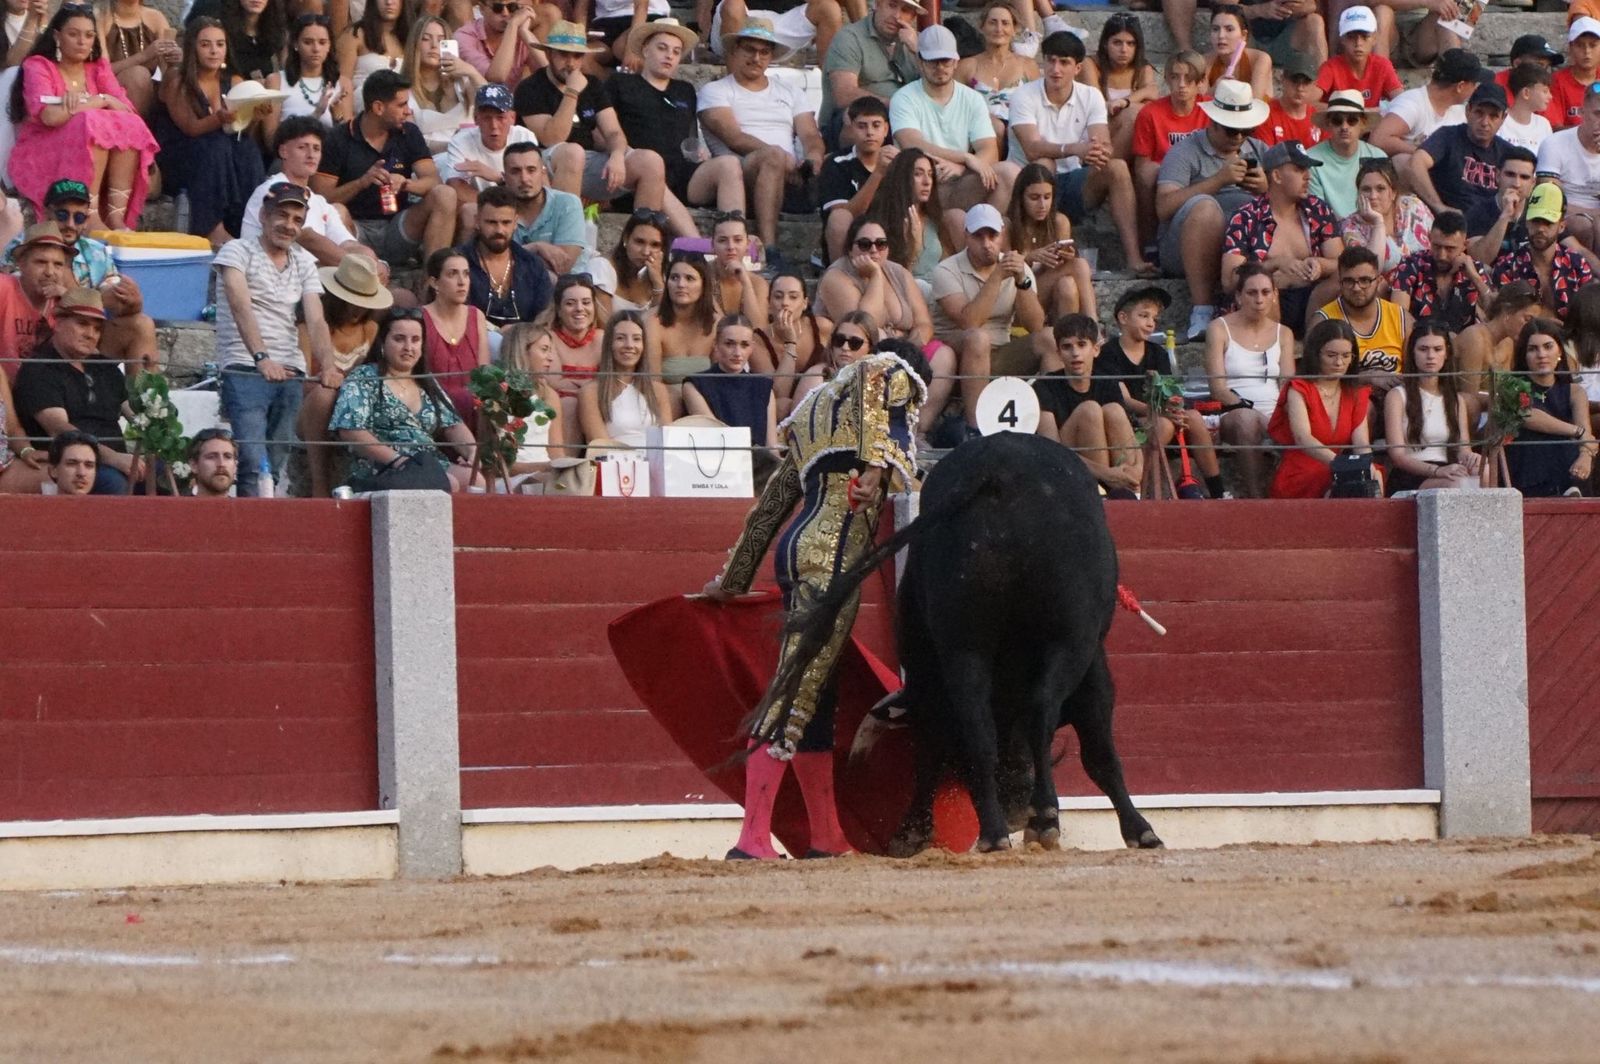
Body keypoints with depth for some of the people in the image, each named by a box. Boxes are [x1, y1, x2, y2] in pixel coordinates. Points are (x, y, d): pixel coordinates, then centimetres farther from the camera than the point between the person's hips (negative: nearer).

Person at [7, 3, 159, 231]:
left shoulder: (98, 67, 11)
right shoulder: (38, 66, -5)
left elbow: (127, 111, -5)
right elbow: (50, 116, -24)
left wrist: (83, 103, -20)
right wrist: (99, 101, -14)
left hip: (91, 158, 5)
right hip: (40, 159, -5)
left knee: (130, 127, -22)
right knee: (91, 125, -32)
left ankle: (116, 217, -32)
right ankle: (90, 219, -39)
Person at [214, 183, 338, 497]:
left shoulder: (304, 262, 16)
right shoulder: (238, 252, 0)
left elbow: (316, 321, 4)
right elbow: (241, 307, -16)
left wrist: (328, 365, -15)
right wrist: (261, 357, -31)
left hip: (290, 374, 5)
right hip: (244, 370, -5)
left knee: (276, 466, 2)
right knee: (254, 465, -18)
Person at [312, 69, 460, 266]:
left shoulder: (409, 134, 9)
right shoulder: (339, 141, -1)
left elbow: (433, 181, -2)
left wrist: (404, 183, -24)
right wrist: (361, 182, -20)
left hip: (397, 228, 3)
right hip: (357, 230, -3)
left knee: (445, 195, -20)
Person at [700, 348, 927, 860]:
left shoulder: (812, 419, 29)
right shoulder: (894, 375, 9)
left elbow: (770, 504, 30)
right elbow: (874, 383, -15)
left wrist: (735, 577, 33)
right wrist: (876, 462, -23)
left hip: (804, 550, 9)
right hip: (832, 554, -9)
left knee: (814, 699, 12)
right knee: (797, 691, -13)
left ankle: (827, 837, 18)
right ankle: (753, 838, -19)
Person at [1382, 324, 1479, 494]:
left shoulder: (1456, 399, 21)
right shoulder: (1397, 396, 5)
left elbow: (1463, 449, 12)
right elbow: (1397, 455, -6)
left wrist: (1470, 460, -16)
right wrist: (1437, 471, -23)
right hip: (1408, 479, -4)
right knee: (1456, 485, -37)